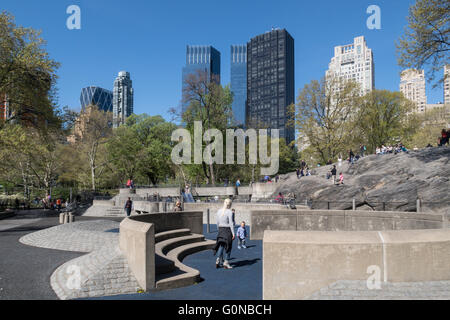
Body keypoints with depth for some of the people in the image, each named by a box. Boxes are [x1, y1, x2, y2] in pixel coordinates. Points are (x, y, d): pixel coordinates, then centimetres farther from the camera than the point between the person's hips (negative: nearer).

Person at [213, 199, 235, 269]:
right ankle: (226, 263, 8)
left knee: (221, 246, 14)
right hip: (228, 230, -5)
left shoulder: (219, 211, 3)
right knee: (228, 246, 5)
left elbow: (218, 222, 9)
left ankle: (218, 260, 1)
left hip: (221, 230, 6)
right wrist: (233, 233, -14)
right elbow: (231, 223, -17)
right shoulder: (229, 212, -14)